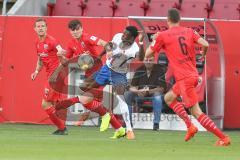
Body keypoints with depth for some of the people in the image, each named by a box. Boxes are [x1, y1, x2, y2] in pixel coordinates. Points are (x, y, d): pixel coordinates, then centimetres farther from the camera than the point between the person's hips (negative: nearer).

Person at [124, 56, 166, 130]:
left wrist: (147, 91, -28)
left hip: (153, 94, -4)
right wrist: (138, 91, -25)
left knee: (157, 96, -37)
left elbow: (161, 89, -15)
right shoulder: (139, 70, 2)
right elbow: (132, 87, -1)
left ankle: (156, 123, -33)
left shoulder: (160, 70, -10)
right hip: (140, 96, 4)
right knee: (127, 94, -18)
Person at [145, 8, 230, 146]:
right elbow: (206, 44, -5)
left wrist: (154, 40, 23)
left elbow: (147, 54, 5)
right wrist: (203, 55, 17)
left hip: (184, 78, -7)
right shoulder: (189, 32, 8)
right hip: (193, 75, 7)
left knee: (197, 112, -7)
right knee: (168, 98, 26)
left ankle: (223, 138, -15)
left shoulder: (163, 36, -3)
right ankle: (190, 126, 15)